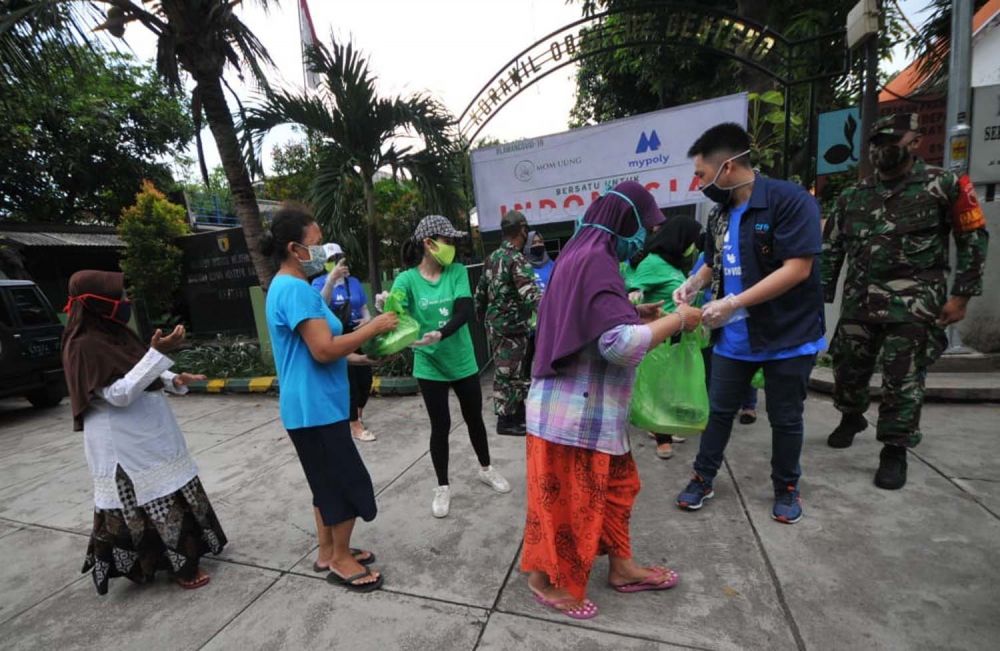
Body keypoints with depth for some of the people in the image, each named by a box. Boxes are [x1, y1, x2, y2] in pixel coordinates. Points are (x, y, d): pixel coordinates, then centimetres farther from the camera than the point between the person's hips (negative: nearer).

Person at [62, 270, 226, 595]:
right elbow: (120, 394, -25)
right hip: (122, 441, -8)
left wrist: (174, 380, -5)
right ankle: (181, 565, 17)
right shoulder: (84, 346, -19)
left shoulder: (116, 332, 6)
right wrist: (158, 353, -32)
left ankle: (179, 556, 34)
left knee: (168, 494, 17)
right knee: (142, 502, 5)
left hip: (149, 432, 9)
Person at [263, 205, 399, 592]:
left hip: (313, 406, 10)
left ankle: (328, 552, 34)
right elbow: (324, 349, -26)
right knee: (348, 483, 3)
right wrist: (374, 327, -17)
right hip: (316, 408, -10)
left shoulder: (287, 288, 13)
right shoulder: (295, 289, -20)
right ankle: (341, 561, 21)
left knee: (329, 483, 20)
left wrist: (351, 352, 14)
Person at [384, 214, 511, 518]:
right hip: (429, 365, -2)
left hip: (462, 361, 2)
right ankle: (443, 487, 30)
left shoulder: (458, 272, -6)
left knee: (474, 418, 17)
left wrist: (439, 334, -35)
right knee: (440, 425, 9)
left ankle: (486, 469, 42)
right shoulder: (406, 280, -10)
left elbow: (465, 311, -19)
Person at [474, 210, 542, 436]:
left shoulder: (492, 258, 10)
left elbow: (480, 291, 17)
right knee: (508, 373, 1)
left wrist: (482, 316, 29)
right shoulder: (517, 260, -17)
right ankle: (505, 420, 13)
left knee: (514, 371, 20)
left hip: (495, 322, 9)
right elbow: (531, 295, -29)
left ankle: (518, 412, 32)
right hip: (512, 326, -9)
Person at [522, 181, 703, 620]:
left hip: (590, 408, 10)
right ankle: (546, 578, 32)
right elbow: (622, 343, -30)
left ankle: (621, 566, 43)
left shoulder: (582, 257, 11)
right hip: (575, 412, -10)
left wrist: (636, 314, 13)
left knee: (614, 486, 23)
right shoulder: (595, 262, -22)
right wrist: (677, 320, -15)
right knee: (568, 500, 9)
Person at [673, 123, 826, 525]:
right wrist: (692, 285, -5)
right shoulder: (720, 214, 5)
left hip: (789, 336, -5)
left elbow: (797, 269, -24)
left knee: (785, 418, 12)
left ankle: (786, 488, 34)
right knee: (720, 411, 14)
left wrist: (732, 303, -28)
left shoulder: (790, 200, -17)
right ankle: (703, 478, 30)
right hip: (733, 337, 6)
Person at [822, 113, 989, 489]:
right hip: (859, 301, 4)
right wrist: (820, 296, 4)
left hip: (913, 303, -3)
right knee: (848, 367, 11)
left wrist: (961, 295, -5)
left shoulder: (942, 186, 2)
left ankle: (894, 451, 13)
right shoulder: (854, 197, 10)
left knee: (902, 380, -1)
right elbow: (831, 249, 10)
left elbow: (974, 239, 3)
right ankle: (851, 418, 37)